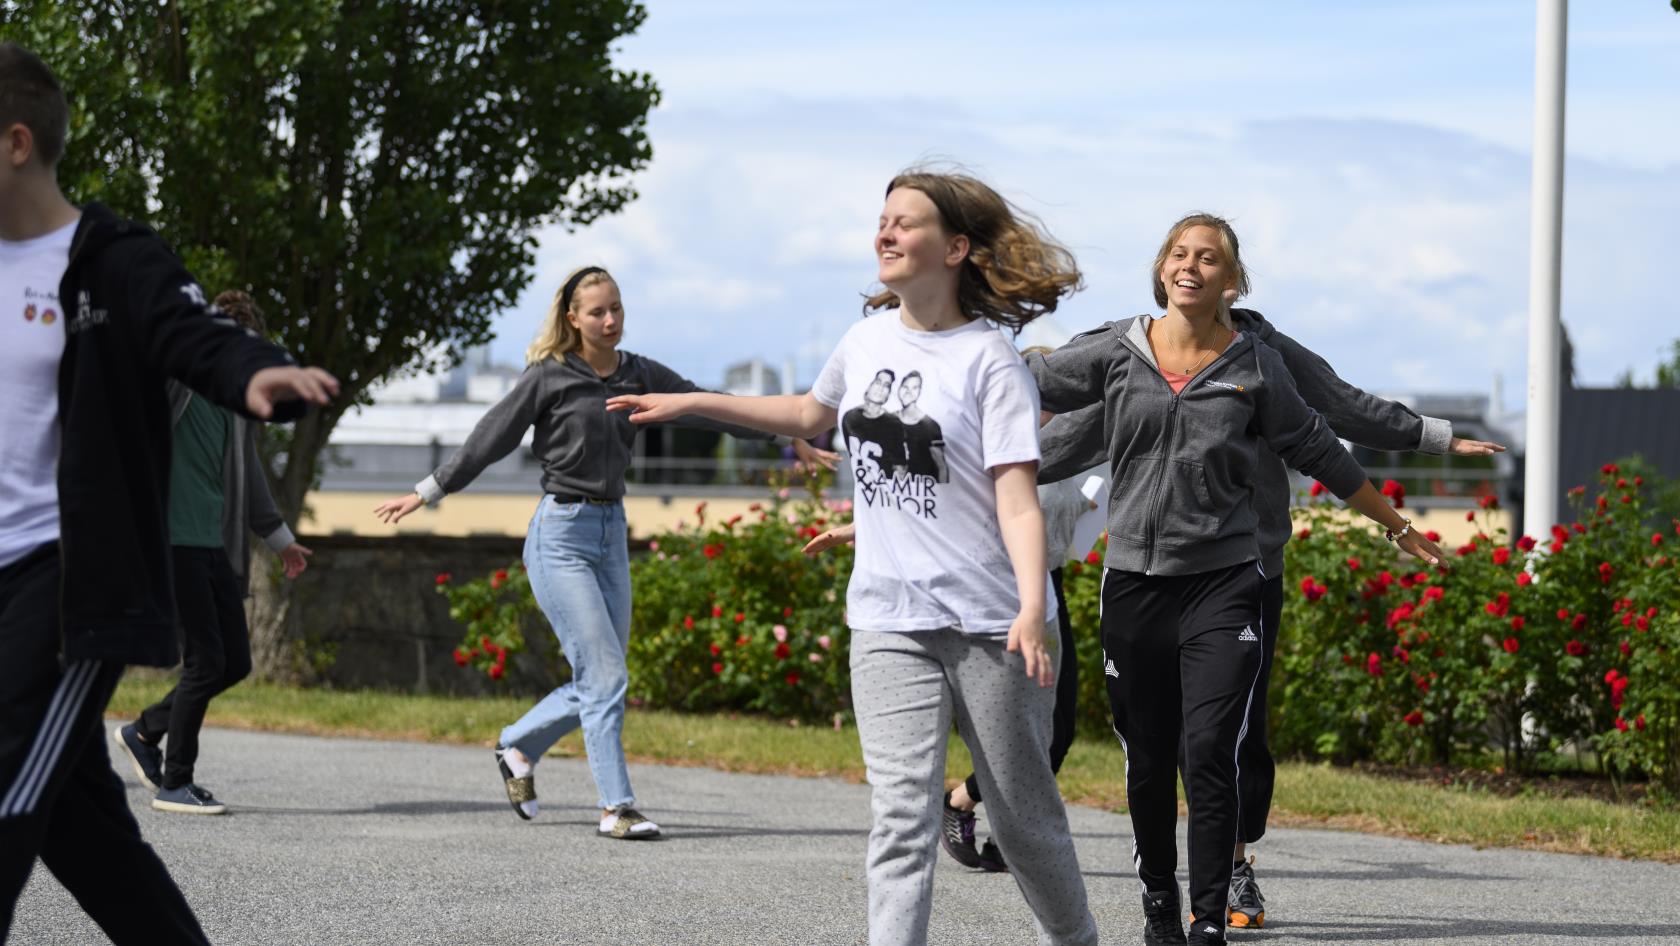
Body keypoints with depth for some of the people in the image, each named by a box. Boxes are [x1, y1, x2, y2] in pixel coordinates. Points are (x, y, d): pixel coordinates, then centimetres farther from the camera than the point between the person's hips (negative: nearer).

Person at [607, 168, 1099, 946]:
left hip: (990, 622, -4)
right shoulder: (869, 339, 8)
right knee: (901, 815, -9)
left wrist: (1032, 609, -29)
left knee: (1024, 816, 8)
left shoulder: (988, 358, -9)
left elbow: (1017, 502, -16)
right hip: (888, 622, 4)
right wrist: (690, 404, 29)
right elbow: (811, 414, 31)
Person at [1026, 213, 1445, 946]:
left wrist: (1395, 526, 22)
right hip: (1134, 582, 1)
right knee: (1148, 763, 8)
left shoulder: (1254, 366, 3)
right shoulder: (1117, 352, 3)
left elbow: (1318, 452, 14)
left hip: (1223, 582, -1)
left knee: (1210, 754, -12)